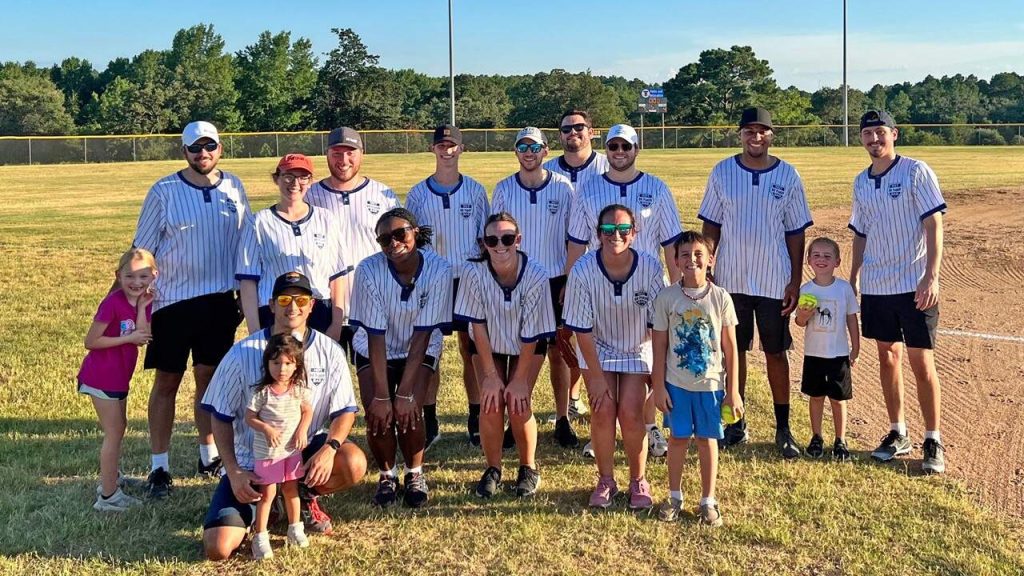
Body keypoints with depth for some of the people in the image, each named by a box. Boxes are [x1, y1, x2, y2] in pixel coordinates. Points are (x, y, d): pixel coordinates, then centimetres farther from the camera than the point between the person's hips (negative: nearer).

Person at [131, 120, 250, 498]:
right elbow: (142, 249, -2)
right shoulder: (164, 191, -5)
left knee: (210, 378, 12)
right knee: (167, 382, 4)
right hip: (173, 300, -2)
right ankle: (159, 467, 12)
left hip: (220, 300, 3)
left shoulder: (234, 188, 4)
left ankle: (209, 456, 26)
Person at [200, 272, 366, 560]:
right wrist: (234, 472, -13)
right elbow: (221, 417, -3)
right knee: (218, 547, -16)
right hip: (251, 462, -1)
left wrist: (329, 448, -24)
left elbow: (345, 410, -3)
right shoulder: (243, 353, -10)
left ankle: (305, 497, 4)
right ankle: (256, 507, 20)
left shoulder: (330, 352, -7)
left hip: (305, 451, 1)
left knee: (354, 464, -31)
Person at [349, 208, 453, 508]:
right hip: (373, 352, 0)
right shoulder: (369, 270, -24)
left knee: (409, 413, -21)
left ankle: (415, 474, 8)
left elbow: (422, 335, -22)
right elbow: (375, 337, -22)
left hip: (419, 351, 0)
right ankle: (387, 475, 11)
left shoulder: (438, 269, -25)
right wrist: (381, 396, -23)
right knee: (379, 416, -18)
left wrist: (405, 393, -23)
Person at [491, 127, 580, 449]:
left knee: (557, 352, 5)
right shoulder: (504, 190, 2)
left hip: (554, 280, -1)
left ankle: (563, 420, 13)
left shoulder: (563, 188, -2)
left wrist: (570, 280, -4)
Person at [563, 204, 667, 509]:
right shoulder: (582, 271, -23)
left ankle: (639, 480, 13)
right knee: (603, 412, -10)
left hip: (638, 349, 0)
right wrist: (596, 376, -13)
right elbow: (583, 330, -15)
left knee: (630, 413, -11)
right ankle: (605, 480, 13)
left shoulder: (650, 267, -22)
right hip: (597, 349, 0)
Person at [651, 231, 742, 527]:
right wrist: (659, 387, -3)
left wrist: (733, 389, -2)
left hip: (711, 383, 0)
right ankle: (675, 496, 27)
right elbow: (659, 347, -2)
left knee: (707, 439, 10)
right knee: (679, 437, 11)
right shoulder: (666, 298, -7)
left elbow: (730, 347, -2)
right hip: (677, 383, 0)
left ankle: (708, 500, 23)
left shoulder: (720, 298, -7)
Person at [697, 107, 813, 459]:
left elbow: (796, 232, 2)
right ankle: (736, 424, 21)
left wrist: (796, 281, -3)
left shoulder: (787, 175, 0)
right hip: (730, 280, 1)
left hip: (774, 281, -1)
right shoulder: (722, 172, 1)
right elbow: (711, 226, 4)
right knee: (734, 351, 9)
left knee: (776, 352, 6)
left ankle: (783, 428, 16)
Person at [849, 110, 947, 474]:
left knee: (922, 363, -2)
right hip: (876, 287, 6)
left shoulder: (916, 171, -7)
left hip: (914, 285, -6)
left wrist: (931, 276, -21)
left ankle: (933, 442, 11)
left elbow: (934, 224, -12)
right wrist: (852, 281, 14)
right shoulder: (862, 182, 10)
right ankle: (898, 433, 25)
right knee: (887, 358, 12)